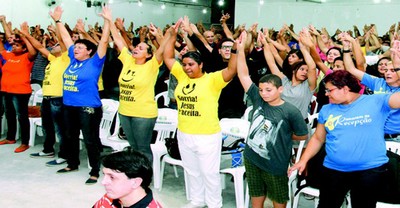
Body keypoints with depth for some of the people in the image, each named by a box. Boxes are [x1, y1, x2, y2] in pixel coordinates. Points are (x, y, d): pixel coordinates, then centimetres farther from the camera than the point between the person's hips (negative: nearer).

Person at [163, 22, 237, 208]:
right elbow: (167, 57, 8)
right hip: (184, 134, 6)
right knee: (192, 171, 21)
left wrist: (236, 49, -35)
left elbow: (232, 70, -23)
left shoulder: (212, 80, -11)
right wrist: (172, 36, 2)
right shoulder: (182, 76, 4)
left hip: (207, 136, -6)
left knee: (209, 173, 7)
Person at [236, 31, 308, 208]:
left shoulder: (290, 111, -16)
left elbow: (303, 135, -4)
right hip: (251, 159, 4)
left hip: (275, 164, -4)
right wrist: (241, 49, -14)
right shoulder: (258, 100, -5)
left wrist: (284, 136, 1)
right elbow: (243, 75, -7)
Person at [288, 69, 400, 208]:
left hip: (370, 170, -3)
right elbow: (317, 139, 13)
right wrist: (303, 160, 5)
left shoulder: (376, 102, -4)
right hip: (333, 170, 3)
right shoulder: (326, 110, 8)